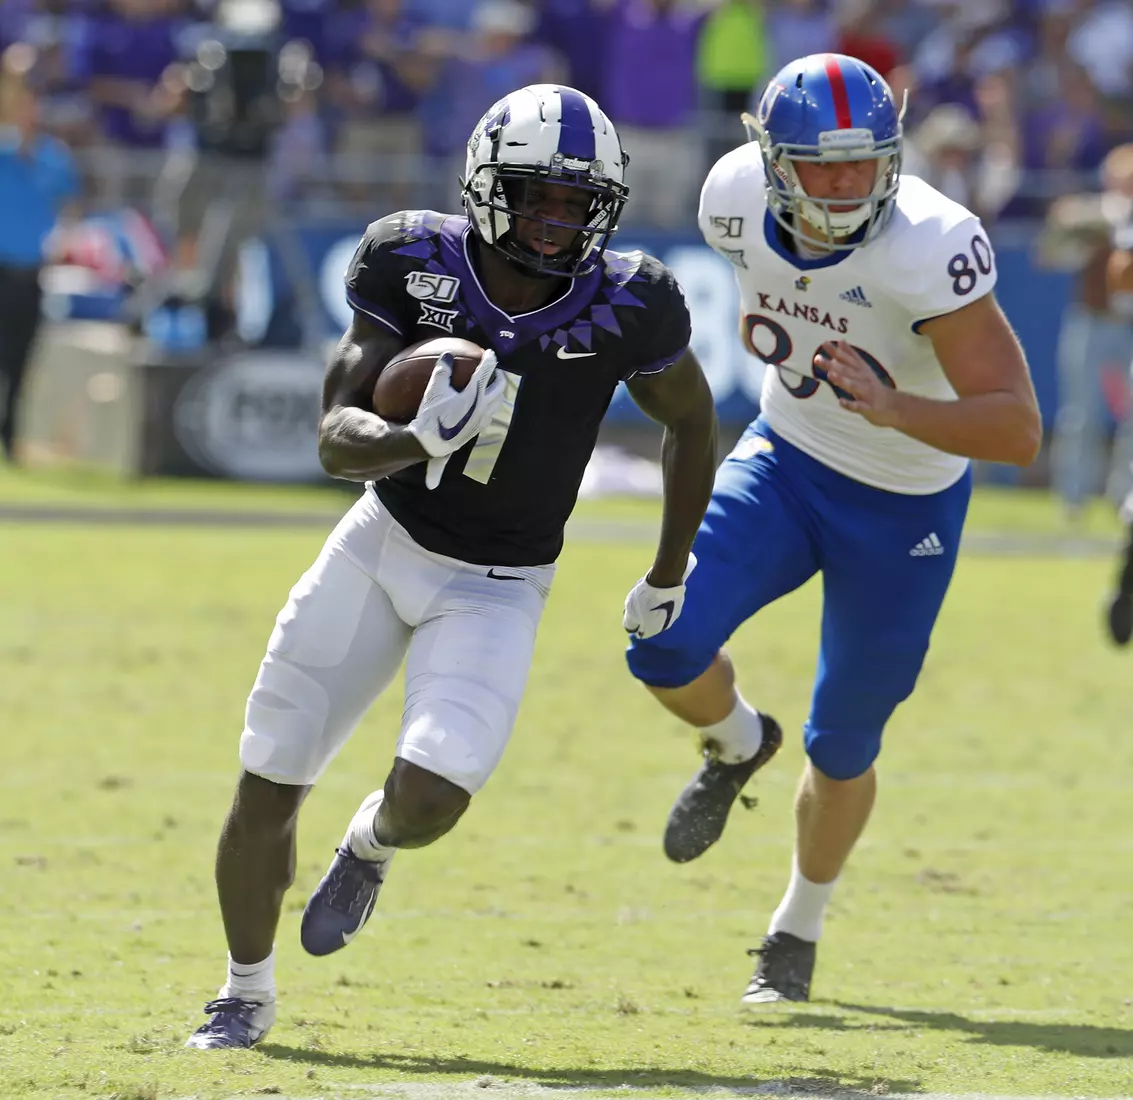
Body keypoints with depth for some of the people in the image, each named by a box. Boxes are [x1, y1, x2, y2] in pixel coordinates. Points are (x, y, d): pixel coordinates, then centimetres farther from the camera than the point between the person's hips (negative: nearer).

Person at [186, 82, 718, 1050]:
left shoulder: (627, 306, -17)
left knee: (429, 797, -20)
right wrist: (419, 441, -40)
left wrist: (669, 576, 12)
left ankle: (370, 846, 20)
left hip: (496, 588, -1)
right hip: (384, 542, 1)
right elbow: (337, 440, -18)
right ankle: (246, 993, 28)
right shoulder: (413, 263, -15)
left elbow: (692, 421, 4)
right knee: (268, 787, 2)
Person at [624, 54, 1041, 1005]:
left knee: (842, 749, 9)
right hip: (784, 461, 3)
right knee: (666, 647, -19)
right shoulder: (739, 197, -19)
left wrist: (893, 407, -52)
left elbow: (1019, 431, -38)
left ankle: (797, 934, 38)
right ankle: (738, 746, 18)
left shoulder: (928, 247, -35)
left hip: (902, 508, -3)